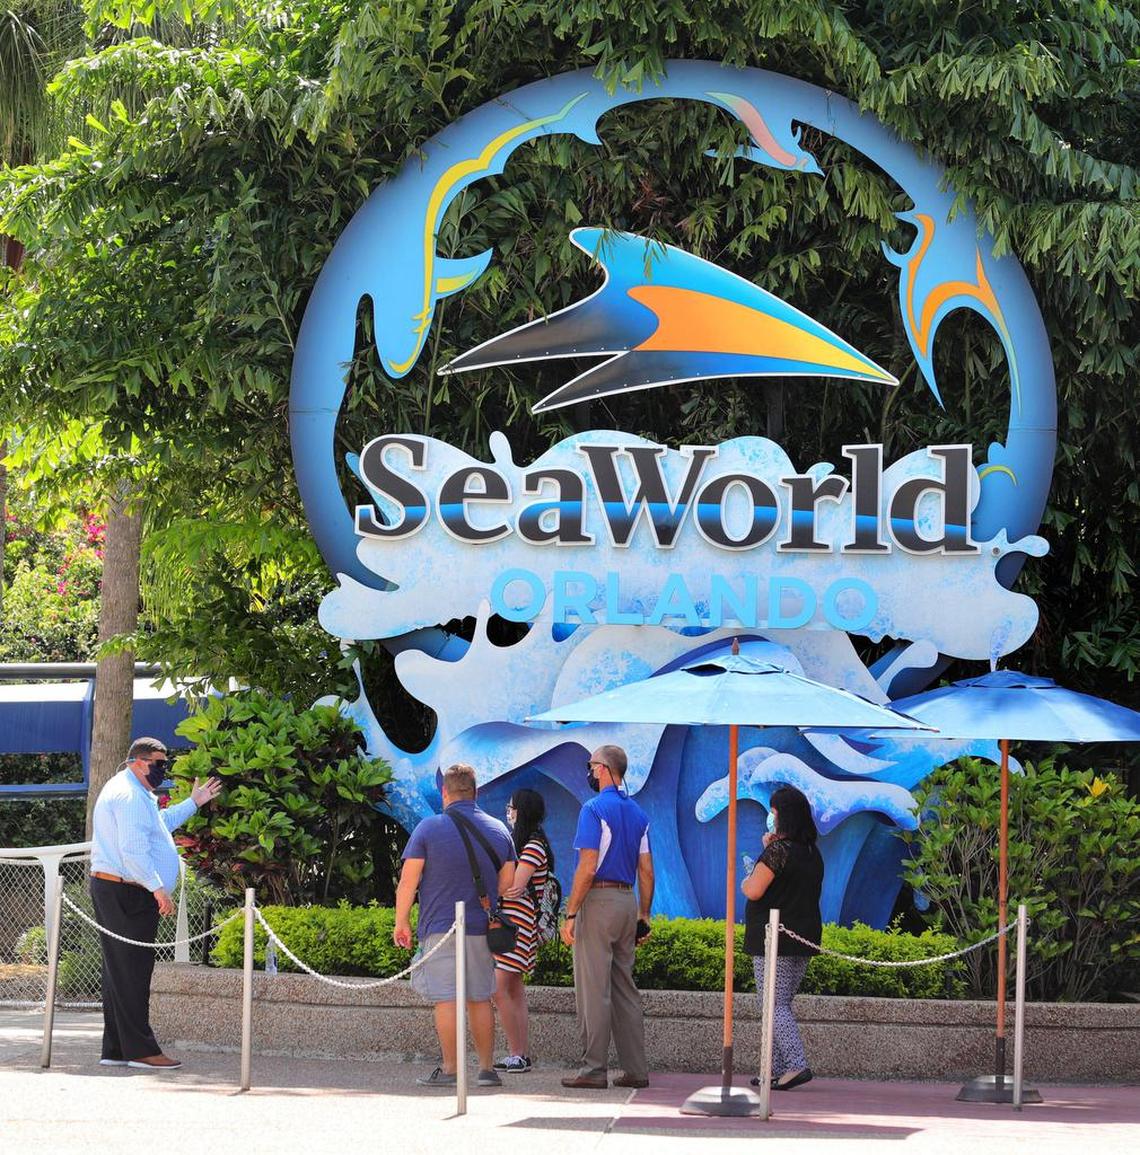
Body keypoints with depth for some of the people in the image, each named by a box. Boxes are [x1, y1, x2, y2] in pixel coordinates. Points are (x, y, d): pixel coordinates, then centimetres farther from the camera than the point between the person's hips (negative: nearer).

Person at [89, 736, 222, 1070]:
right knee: (133, 969, -10)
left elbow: (159, 823, 37)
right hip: (127, 893, -11)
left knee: (120, 970, 11)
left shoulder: (134, 794, 21)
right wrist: (158, 887, -24)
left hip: (111, 891, 11)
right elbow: (133, 849, -23)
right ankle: (139, 1049, -10)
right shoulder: (129, 796, -14)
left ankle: (116, 1049, 14)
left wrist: (193, 803, 38)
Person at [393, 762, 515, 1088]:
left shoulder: (429, 828, -6)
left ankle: (449, 1069, -6)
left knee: (446, 999, -4)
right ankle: (486, 1068, 10)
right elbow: (507, 884, 11)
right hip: (483, 928, 4)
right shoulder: (498, 830, 8)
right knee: (480, 998, 11)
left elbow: (408, 881, -6)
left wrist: (401, 921, 3)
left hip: (440, 927, -4)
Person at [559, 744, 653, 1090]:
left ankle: (594, 1068, -5)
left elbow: (587, 869, -16)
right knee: (625, 987, 11)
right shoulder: (637, 813, 14)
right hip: (627, 901, 8)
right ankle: (635, 1069, 9)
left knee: (593, 989, -5)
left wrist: (571, 914, -14)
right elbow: (646, 870, 13)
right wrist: (644, 915, 18)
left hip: (598, 900, -8)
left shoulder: (595, 809, -10)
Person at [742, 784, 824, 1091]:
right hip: (805, 937, 8)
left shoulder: (779, 850, -15)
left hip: (774, 938, -8)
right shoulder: (812, 853, 11)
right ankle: (777, 1070, 14)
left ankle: (797, 1065, -19)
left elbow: (754, 891, -18)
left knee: (775, 1006, -7)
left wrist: (745, 881, 5)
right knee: (782, 1005, 14)